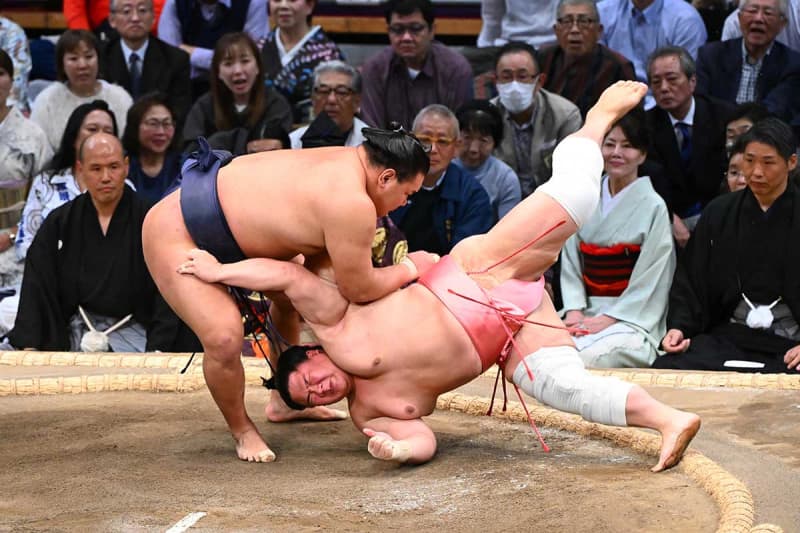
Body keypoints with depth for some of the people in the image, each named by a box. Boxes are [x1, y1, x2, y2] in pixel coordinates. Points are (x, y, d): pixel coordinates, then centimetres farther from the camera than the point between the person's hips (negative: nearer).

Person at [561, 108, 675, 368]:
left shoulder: (653, 207, -2)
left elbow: (650, 281, -6)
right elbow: (570, 262, 11)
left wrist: (607, 319, -13)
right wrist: (574, 311, -5)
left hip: (631, 318, -4)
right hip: (586, 311, 4)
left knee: (586, 358, -34)